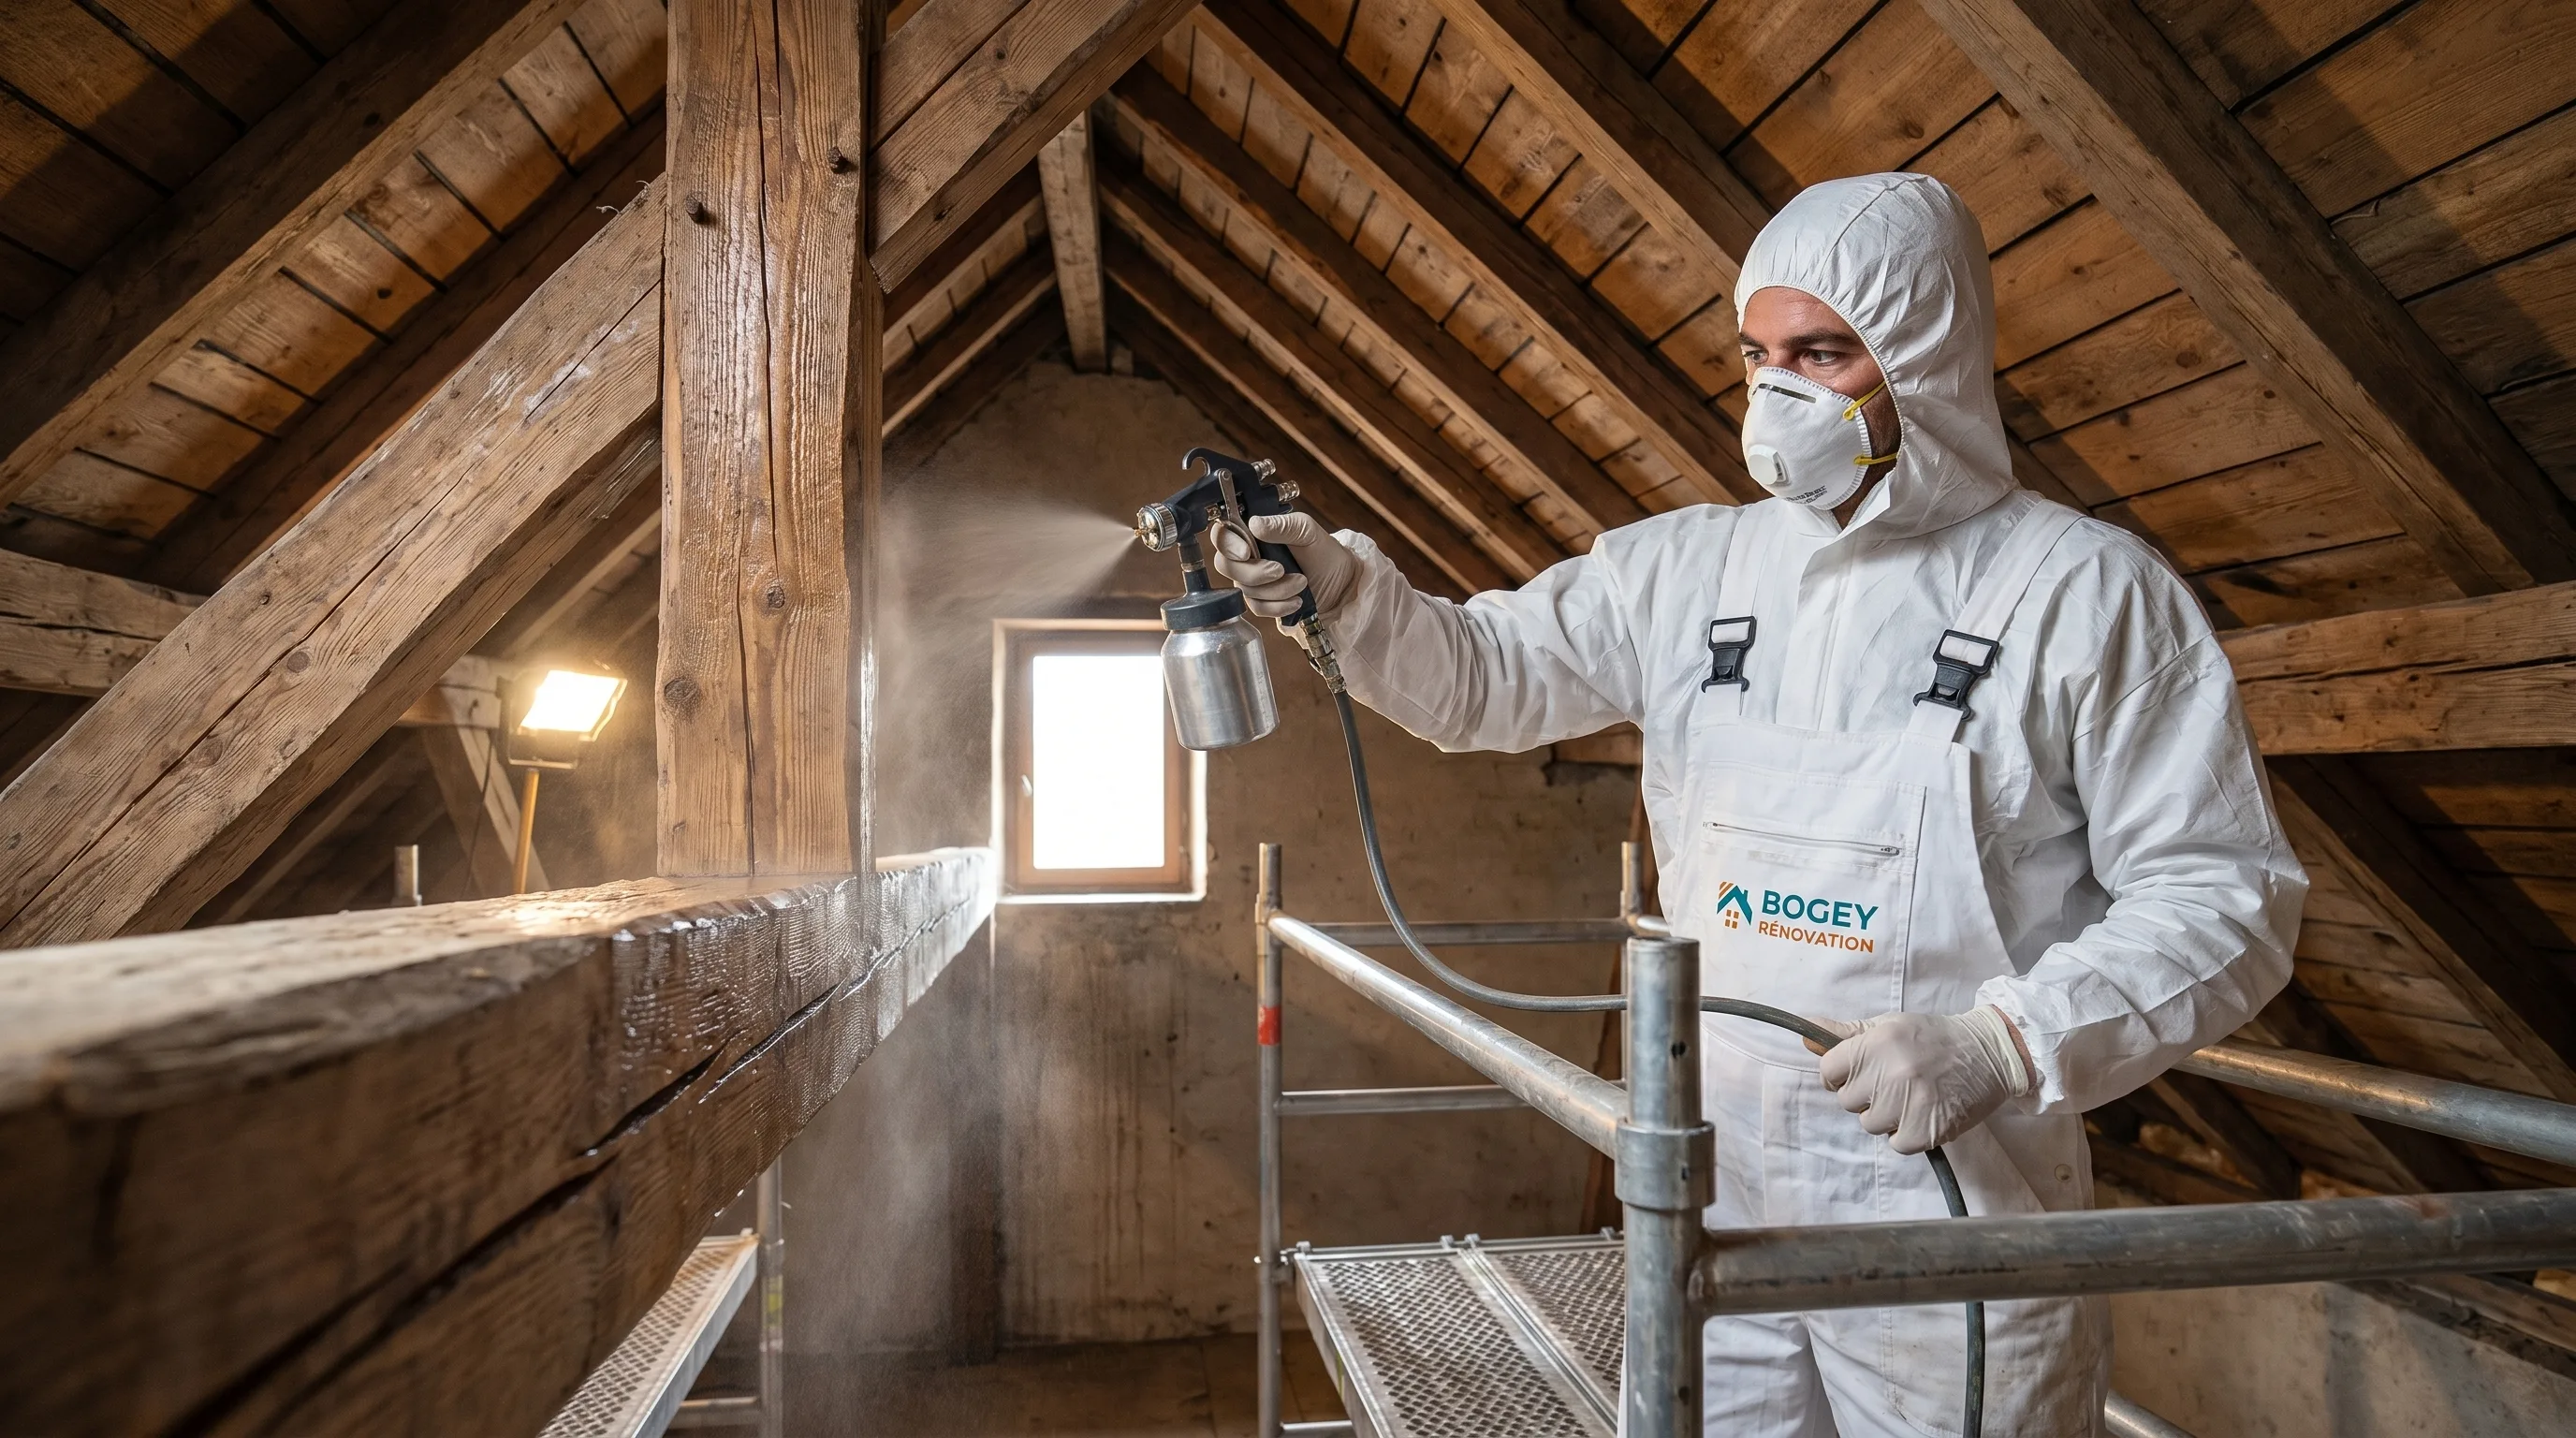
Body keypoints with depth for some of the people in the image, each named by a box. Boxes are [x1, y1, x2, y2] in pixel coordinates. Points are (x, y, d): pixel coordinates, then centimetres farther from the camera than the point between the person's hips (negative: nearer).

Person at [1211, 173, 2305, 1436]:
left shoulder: (2086, 591, -8)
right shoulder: (1690, 567, 3)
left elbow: (2227, 897, -8)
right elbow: (1483, 676, 5)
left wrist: (2000, 1044, -21)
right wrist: (1340, 586, -13)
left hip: (1950, 1207, -3)